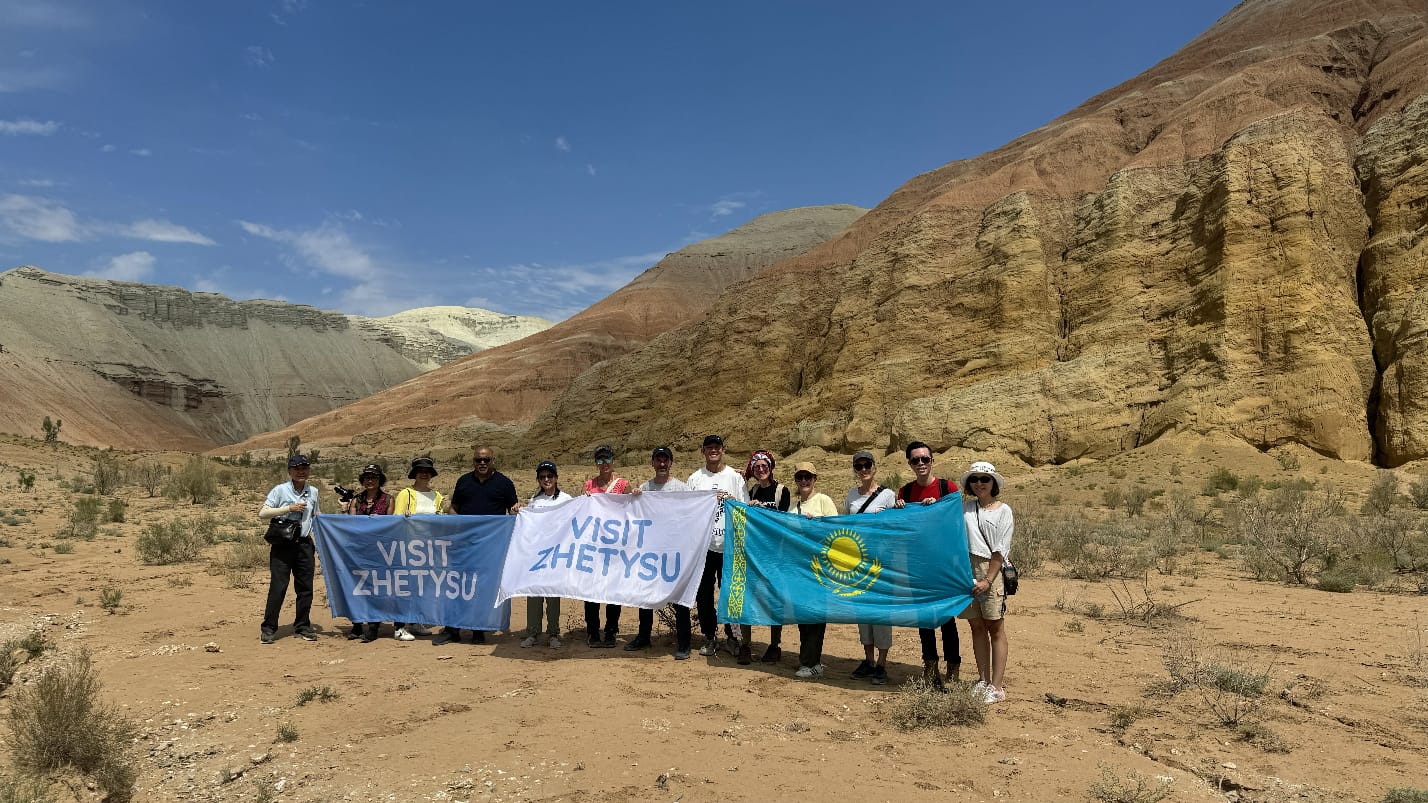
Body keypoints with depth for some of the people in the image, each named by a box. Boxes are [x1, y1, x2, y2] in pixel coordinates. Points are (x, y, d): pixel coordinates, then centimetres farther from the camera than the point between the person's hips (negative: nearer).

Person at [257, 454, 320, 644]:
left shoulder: (313, 492, 11)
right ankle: (268, 628, 5)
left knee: (306, 588, 6)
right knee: (278, 587, -6)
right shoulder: (280, 490, -3)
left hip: (305, 544, 4)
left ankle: (302, 627, 17)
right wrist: (289, 508, -15)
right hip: (282, 545, -4)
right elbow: (262, 514, -9)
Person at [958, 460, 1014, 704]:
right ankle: (983, 680, 18)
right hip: (967, 570, 3)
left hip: (992, 570, -3)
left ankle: (997, 686, 2)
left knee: (995, 628, -1)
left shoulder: (1003, 511, 2)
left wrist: (988, 580, -11)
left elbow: (1000, 550, -4)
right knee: (977, 627, 9)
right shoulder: (964, 508, 11)